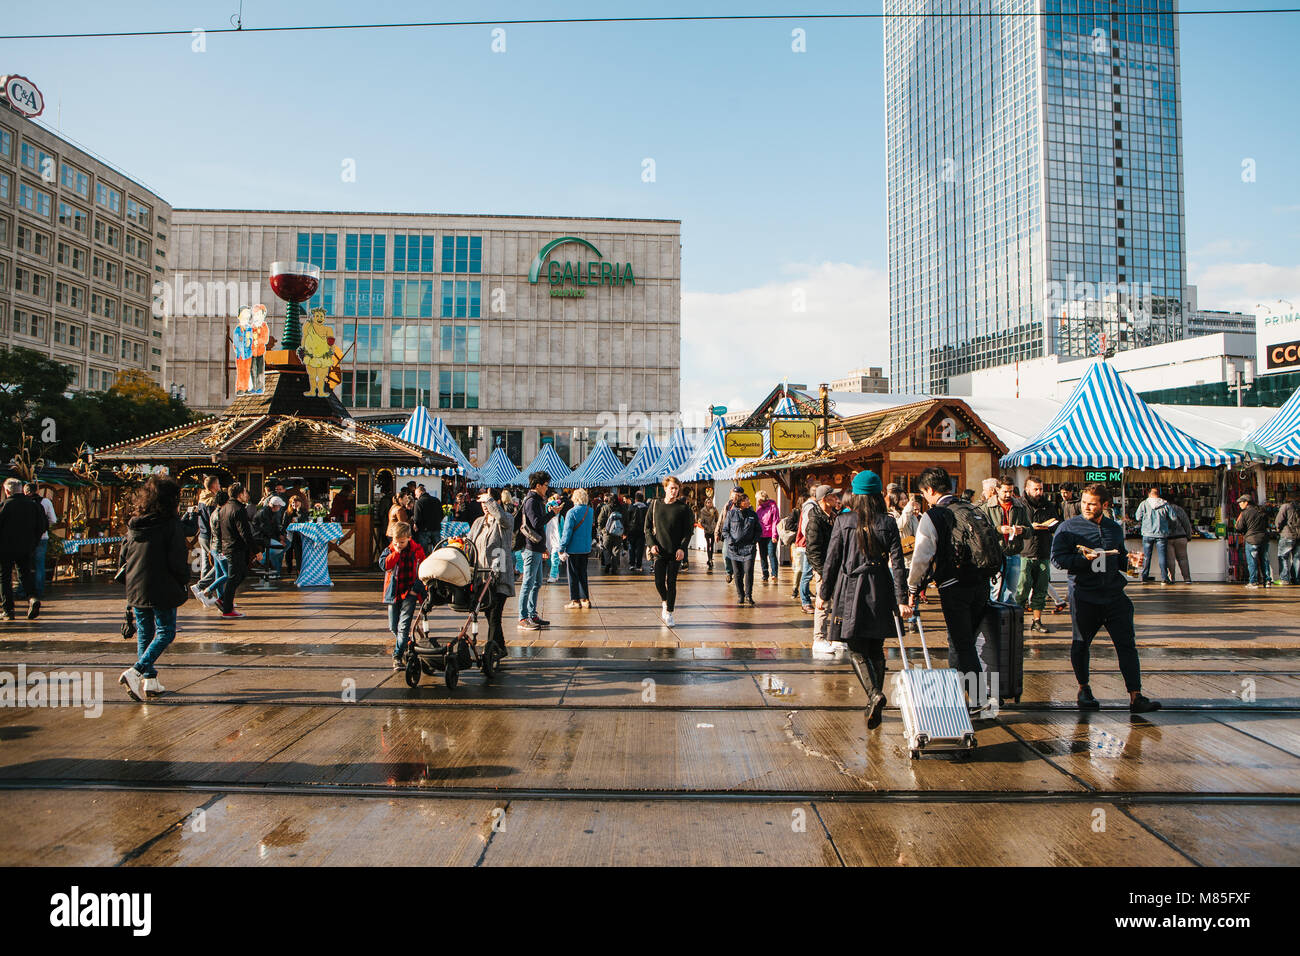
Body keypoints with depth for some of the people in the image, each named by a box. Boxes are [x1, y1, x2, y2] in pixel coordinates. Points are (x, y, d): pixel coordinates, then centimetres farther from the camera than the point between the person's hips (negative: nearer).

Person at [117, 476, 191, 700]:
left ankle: (150, 680, 18)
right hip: (163, 589, -6)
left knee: (144, 634, 15)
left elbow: (124, 555, 12)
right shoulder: (170, 524, -13)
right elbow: (177, 561, -15)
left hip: (135, 589, 6)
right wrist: (184, 583, 0)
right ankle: (135, 672, -11)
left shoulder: (134, 524, 6)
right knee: (165, 633, 4)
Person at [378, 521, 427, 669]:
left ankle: (397, 656, -9)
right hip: (393, 593, 3)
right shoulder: (389, 550, 4)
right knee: (393, 627, 8)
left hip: (409, 592, -3)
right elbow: (384, 565, -14)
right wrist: (396, 552, -16)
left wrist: (417, 587, -6)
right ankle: (407, 647, 31)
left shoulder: (416, 550, -1)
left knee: (403, 626, -12)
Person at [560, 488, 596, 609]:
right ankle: (585, 599, 17)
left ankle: (575, 600, 6)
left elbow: (567, 532, -16)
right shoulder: (590, 511, 3)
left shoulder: (572, 512, -15)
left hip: (573, 548, -6)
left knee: (573, 575, 3)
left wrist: (561, 548, -12)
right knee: (583, 574, 15)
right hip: (586, 548, 6)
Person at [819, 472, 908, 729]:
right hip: (880, 592, 2)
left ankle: (875, 694, -19)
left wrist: (824, 592, 7)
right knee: (876, 650, 14)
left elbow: (831, 560, -1)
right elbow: (897, 563, -3)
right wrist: (902, 599, -2)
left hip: (850, 591, -2)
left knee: (857, 650, 2)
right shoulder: (888, 523, 1)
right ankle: (874, 704, 20)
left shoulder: (843, 521, -3)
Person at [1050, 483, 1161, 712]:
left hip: (1114, 594, 3)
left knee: (1127, 644, -1)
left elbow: (1119, 557, 25)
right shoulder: (1068, 527, -1)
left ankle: (1136, 697, 3)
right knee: (1081, 644, 8)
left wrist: (1130, 560, 3)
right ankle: (1084, 689, 27)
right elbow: (1057, 558, -8)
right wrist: (1083, 558, -21)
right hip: (1084, 596, -3)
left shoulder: (1115, 528, 14)